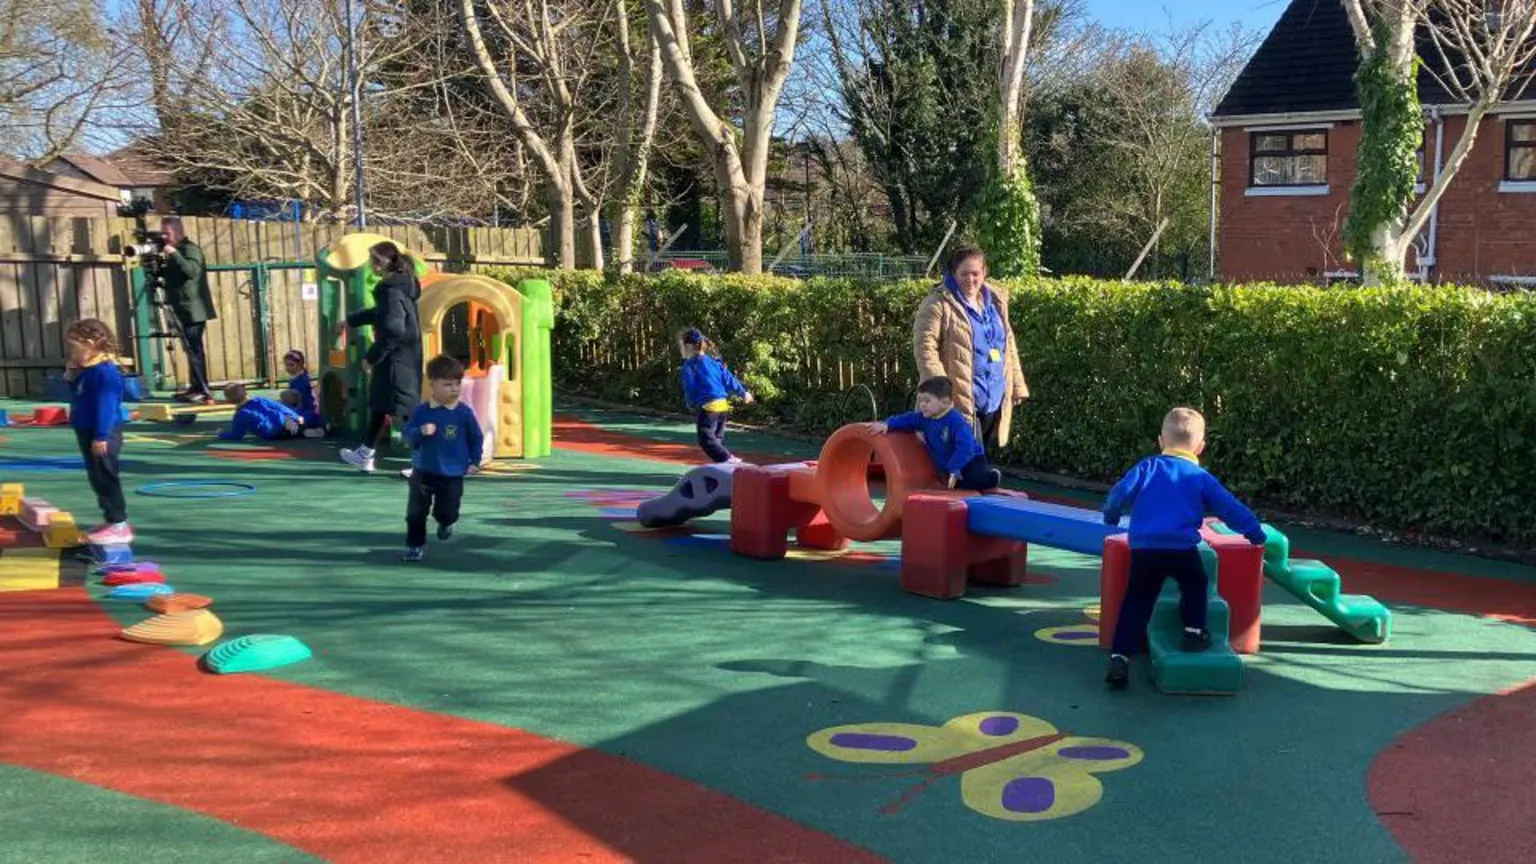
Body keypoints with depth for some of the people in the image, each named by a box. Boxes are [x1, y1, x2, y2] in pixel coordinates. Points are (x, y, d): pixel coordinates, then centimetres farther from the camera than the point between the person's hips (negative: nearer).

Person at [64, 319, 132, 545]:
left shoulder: (106, 372, -20)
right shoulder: (87, 371, 12)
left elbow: (106, 406, -23)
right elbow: (76, 395, 24)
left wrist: (101, 437, -24)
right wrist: (71, 374, 9)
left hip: (102, 435, -10)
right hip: (87, 433, 10)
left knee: (106, 479, -6)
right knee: (97, 480, 15)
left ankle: (119, 525, -1)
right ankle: (112, 522, 24)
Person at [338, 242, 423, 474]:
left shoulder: (391, 290, -20)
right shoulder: (399, 286, 10)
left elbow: (393, 330, -27)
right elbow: (380, 313, 29)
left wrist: (372, 357, -17)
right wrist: (351, 320, 41)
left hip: (397, 361, -10)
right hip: (403, 359, 10)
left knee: (402, 412, -6)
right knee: (377, 405, 23)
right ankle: (365, 456, 38)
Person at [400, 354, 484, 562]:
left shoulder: (464, 413, -8)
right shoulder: (421, 411, -7)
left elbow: (477, 438, 4)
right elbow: (406, 434, -6)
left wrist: (474, 462, 4)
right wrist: (420, 432, -26)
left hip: (452, 475, -1)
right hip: (423, 472, 1)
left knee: (447, 511, 4)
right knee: (416, 512, 2)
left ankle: (445, 523, 40)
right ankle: (415, 544, 20)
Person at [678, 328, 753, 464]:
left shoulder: (689, 366, -6)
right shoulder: (713, 361, 15)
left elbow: (690, 389, -6)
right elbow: (728, 378, 14)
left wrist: (692, 404, 12)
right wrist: (742, 392, 23)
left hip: (708, 407, -8)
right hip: (723, 404, 8)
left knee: (706, 439, -9)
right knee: (717, 438, 15)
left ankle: (729, 461, -23)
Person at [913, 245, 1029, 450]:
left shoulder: (995, 301, 15)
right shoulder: (939, 304, -6)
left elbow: (1008, 345, 22)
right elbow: (925, 348, -13)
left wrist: (1017, 386, 17)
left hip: (993, 400, 7)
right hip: (960, 400, -7)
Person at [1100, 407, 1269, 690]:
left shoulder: (1148, 467, 11)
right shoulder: (1202, 478, 11)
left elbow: (1120, 493, 3)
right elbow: (1231, 509, 13)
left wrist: (1111, 516, 23)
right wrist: (1255, 532, 27)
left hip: (1143, 548, 1)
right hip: (1182, 548, -1)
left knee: (1135, 603, 8)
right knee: (1195, 585, 30)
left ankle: (1120, 657, 1)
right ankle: (1194, 631, 23)